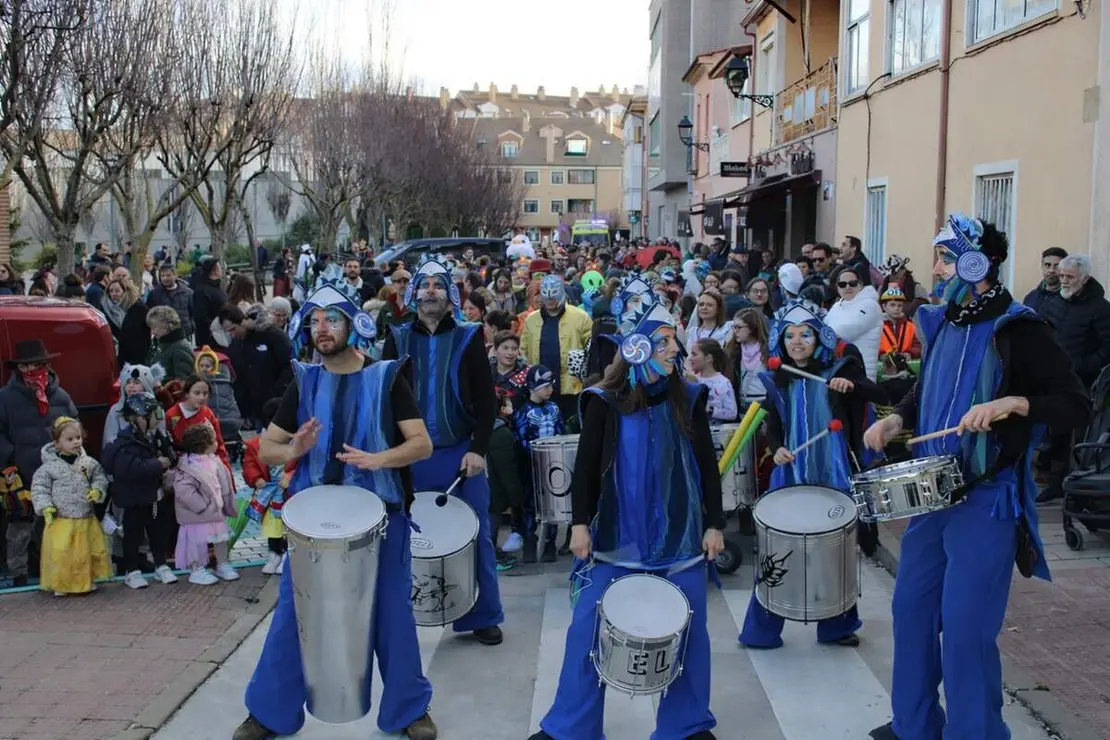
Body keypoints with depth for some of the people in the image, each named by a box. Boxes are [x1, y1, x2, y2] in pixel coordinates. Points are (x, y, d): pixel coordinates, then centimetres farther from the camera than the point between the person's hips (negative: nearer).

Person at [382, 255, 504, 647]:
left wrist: (478, 449, -11)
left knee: (476, 535, 5)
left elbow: (486, 399, -2)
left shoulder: (468, 337, 1)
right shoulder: (398, 338, 5)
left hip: (461, 451, -1)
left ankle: (484, 615, 19)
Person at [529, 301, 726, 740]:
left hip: (680, 536, 2)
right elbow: (586, 467, -2)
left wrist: (714, 524, 0)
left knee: (688, 631, 8)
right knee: (588, 627, 2)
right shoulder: (606, 402, -5)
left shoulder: (688, 399, 0)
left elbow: (707, 466, 4)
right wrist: (580, 523, -8)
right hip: (617, 535, -1)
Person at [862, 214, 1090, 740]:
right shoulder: (942, 323, 8)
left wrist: (1010, 404, -30)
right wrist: (896, 419, 3)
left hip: (988, 499, -8)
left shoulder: (1019, 331, -14)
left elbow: (1077, 407, -17)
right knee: (911, 606, 14)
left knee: (965, 628, -3)